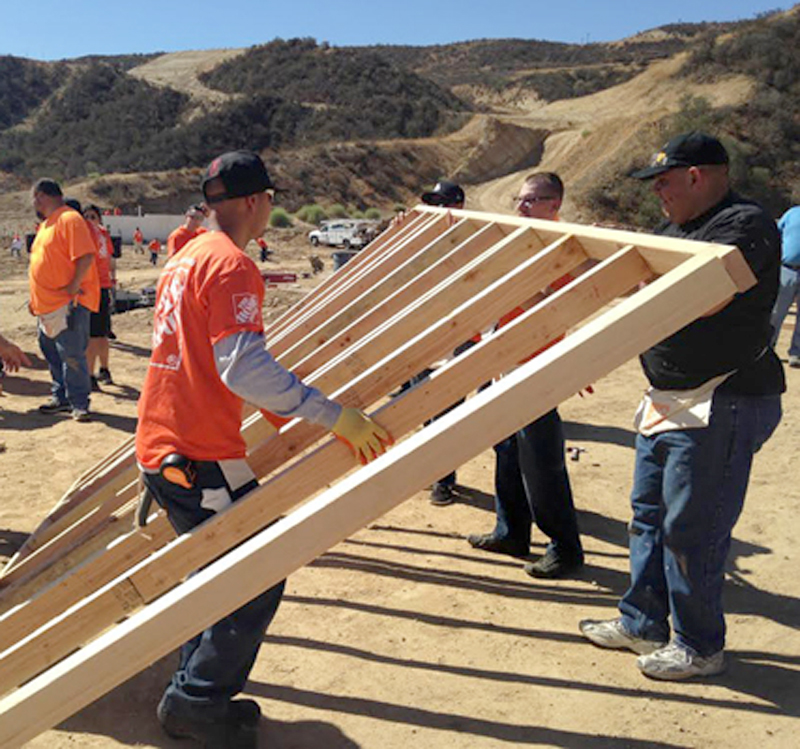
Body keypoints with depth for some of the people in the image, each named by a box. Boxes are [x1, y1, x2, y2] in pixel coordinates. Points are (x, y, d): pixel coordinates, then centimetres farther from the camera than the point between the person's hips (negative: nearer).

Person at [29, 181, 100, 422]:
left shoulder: (70, 219, -11)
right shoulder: (46, 224, 20)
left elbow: (86, 256, -21)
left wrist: (73, 287, -23)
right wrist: (35, 298, 20)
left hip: (68, 304, -10)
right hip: (48, 305, 10)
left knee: (71, 355, -8)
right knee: (52, 353, 15)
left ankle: (79, 404, 1)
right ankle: (61, 398, 26)